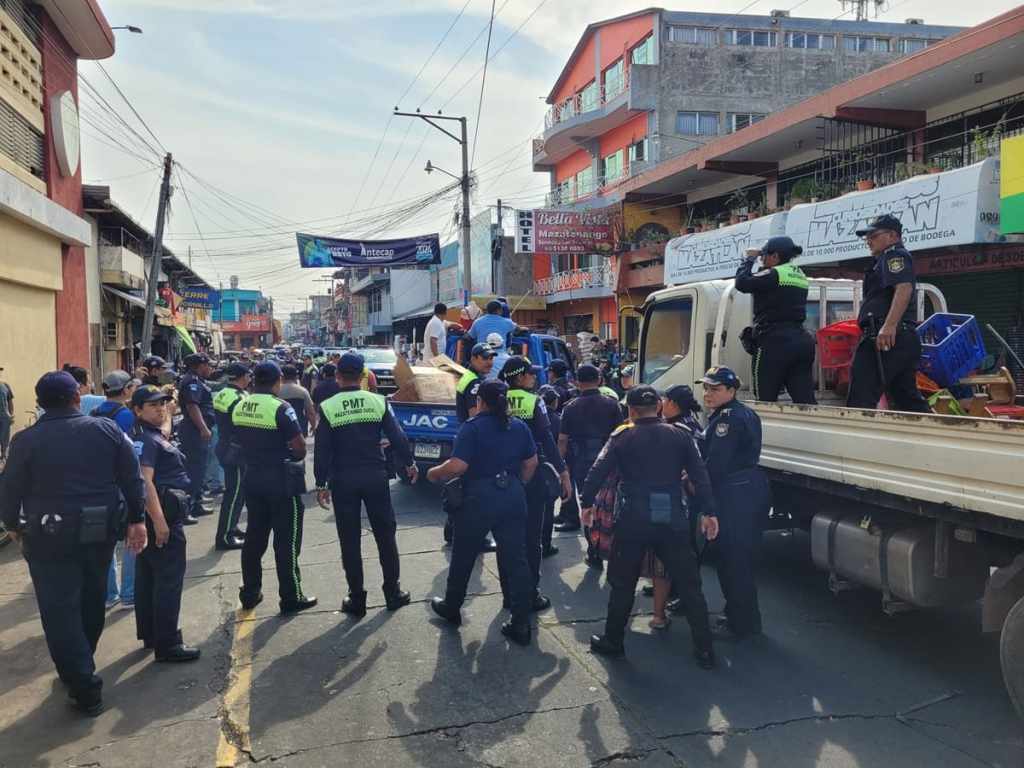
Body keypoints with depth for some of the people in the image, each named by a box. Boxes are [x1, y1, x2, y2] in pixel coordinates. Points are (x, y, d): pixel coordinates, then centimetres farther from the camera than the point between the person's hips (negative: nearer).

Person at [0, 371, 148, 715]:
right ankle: (80, 668, 39)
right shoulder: (107, 429, -3)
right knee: (91, 603, 21)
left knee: (60, 612, 6)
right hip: (99, 532, 4)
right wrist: (136, 519, 6)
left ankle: (85, 688, 7)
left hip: (50, 537, -3)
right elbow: (132, 477, -2)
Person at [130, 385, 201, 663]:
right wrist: (159, 521, -29)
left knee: (148, 576, 17)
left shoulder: (152, 435, 14)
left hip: (157, 514, 11)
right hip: (160, 514, -11)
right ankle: (167, 644, -1)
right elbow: (144, 481, -26)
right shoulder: (145, 439, -17)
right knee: (169, 578, -6)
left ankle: (149, 634, 28)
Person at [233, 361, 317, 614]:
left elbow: (242, 441, 12)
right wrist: (294, 456, 3)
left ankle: (250, 593, 25)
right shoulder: (280, 408, -17)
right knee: (287, 541, 2)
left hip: (253, 479, 7)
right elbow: (300, 447, -17)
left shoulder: (239, 408, 4)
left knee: (254, 538, 16)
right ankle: (291, 597, 9)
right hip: (281, 482, -7)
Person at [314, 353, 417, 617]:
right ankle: (393, 592, 21)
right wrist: (409, 463, 13)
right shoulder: (378, 401, -4)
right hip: (375, 476, 1)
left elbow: (321, 450, -6)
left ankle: (357, 599, 13)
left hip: (343, 480, -1)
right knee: (385, 535, 13)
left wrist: (321, 484, 2)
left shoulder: (327, 407, -7)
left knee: (350, 541, 8)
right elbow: (397, 436, -2)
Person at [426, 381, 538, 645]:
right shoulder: (519, 426, 6)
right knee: (516, 559, 6)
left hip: (480, 498, -4)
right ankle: (521, 625, 7)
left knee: (463, 556, 16)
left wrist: (434, 473, -2)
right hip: (513, 497, 4)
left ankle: (451, 607, 34)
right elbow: (531, 462, 12)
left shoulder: (473, 427, -12)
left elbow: (458, 466, -18)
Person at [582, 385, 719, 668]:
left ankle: (612, 641, 24)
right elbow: (700, 475, 0)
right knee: (689, 585, 11)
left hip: (633, 520, -2)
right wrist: (709, 512, 2)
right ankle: (704, 649, 13)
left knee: (623, 583, 13)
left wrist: (586, 502, 4)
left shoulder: (622, 437, -1)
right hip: (672, 520, 2)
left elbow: (597, 472, -7)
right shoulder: (679, 436, 5)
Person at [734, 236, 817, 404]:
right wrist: (764, 267, 19)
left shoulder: (774, 275, -10)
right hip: (801, 340, 8)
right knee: (805, 399, 5)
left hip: (775, 342, -8)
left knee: (765, 399, -1)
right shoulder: (800, 276, 16)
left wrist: (749, 259, 1)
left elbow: (742, 283, -13)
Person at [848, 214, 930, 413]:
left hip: (887, 337, -11)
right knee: (908, 399, 13)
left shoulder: (894, 255, -2)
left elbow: (904, 288, -21)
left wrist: (889, 325, -31)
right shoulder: (887, 260, 30)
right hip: (905, 337, 11)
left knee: (860, 399, -13)